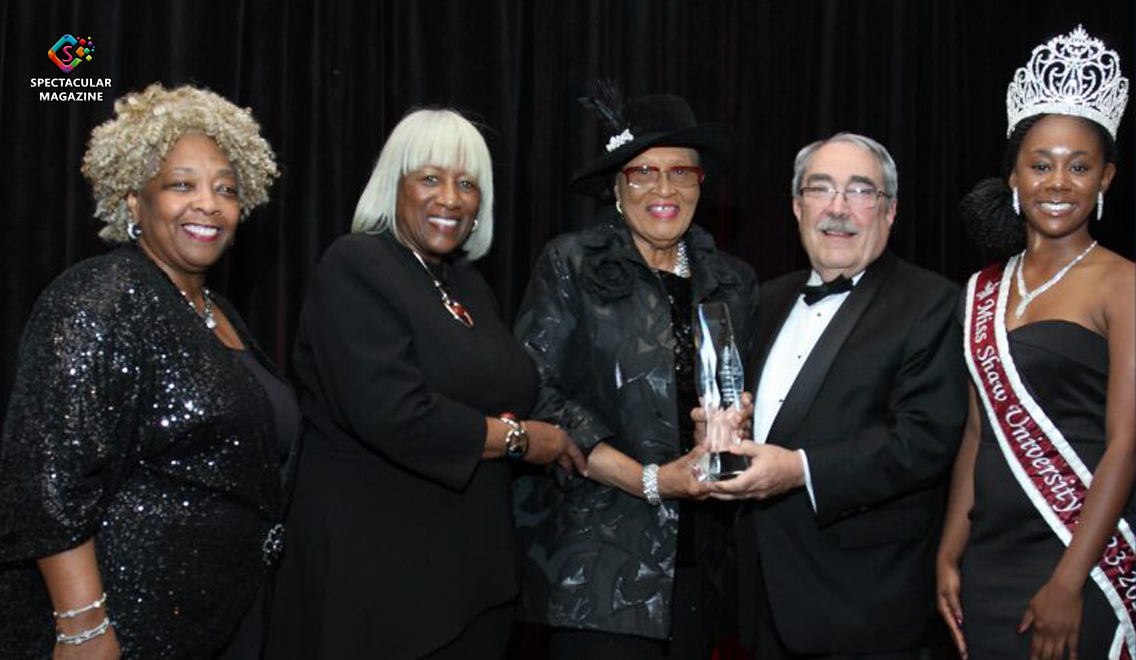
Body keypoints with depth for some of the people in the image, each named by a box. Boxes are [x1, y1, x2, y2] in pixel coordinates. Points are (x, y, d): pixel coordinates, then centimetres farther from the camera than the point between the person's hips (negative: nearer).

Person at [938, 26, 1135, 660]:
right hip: (989, 561, 5)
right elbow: (979, 431, 12)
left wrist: (1069, 584, -16)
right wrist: (949, 556, 6)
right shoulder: (986, 291, 10)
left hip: (1081, 560, -5)